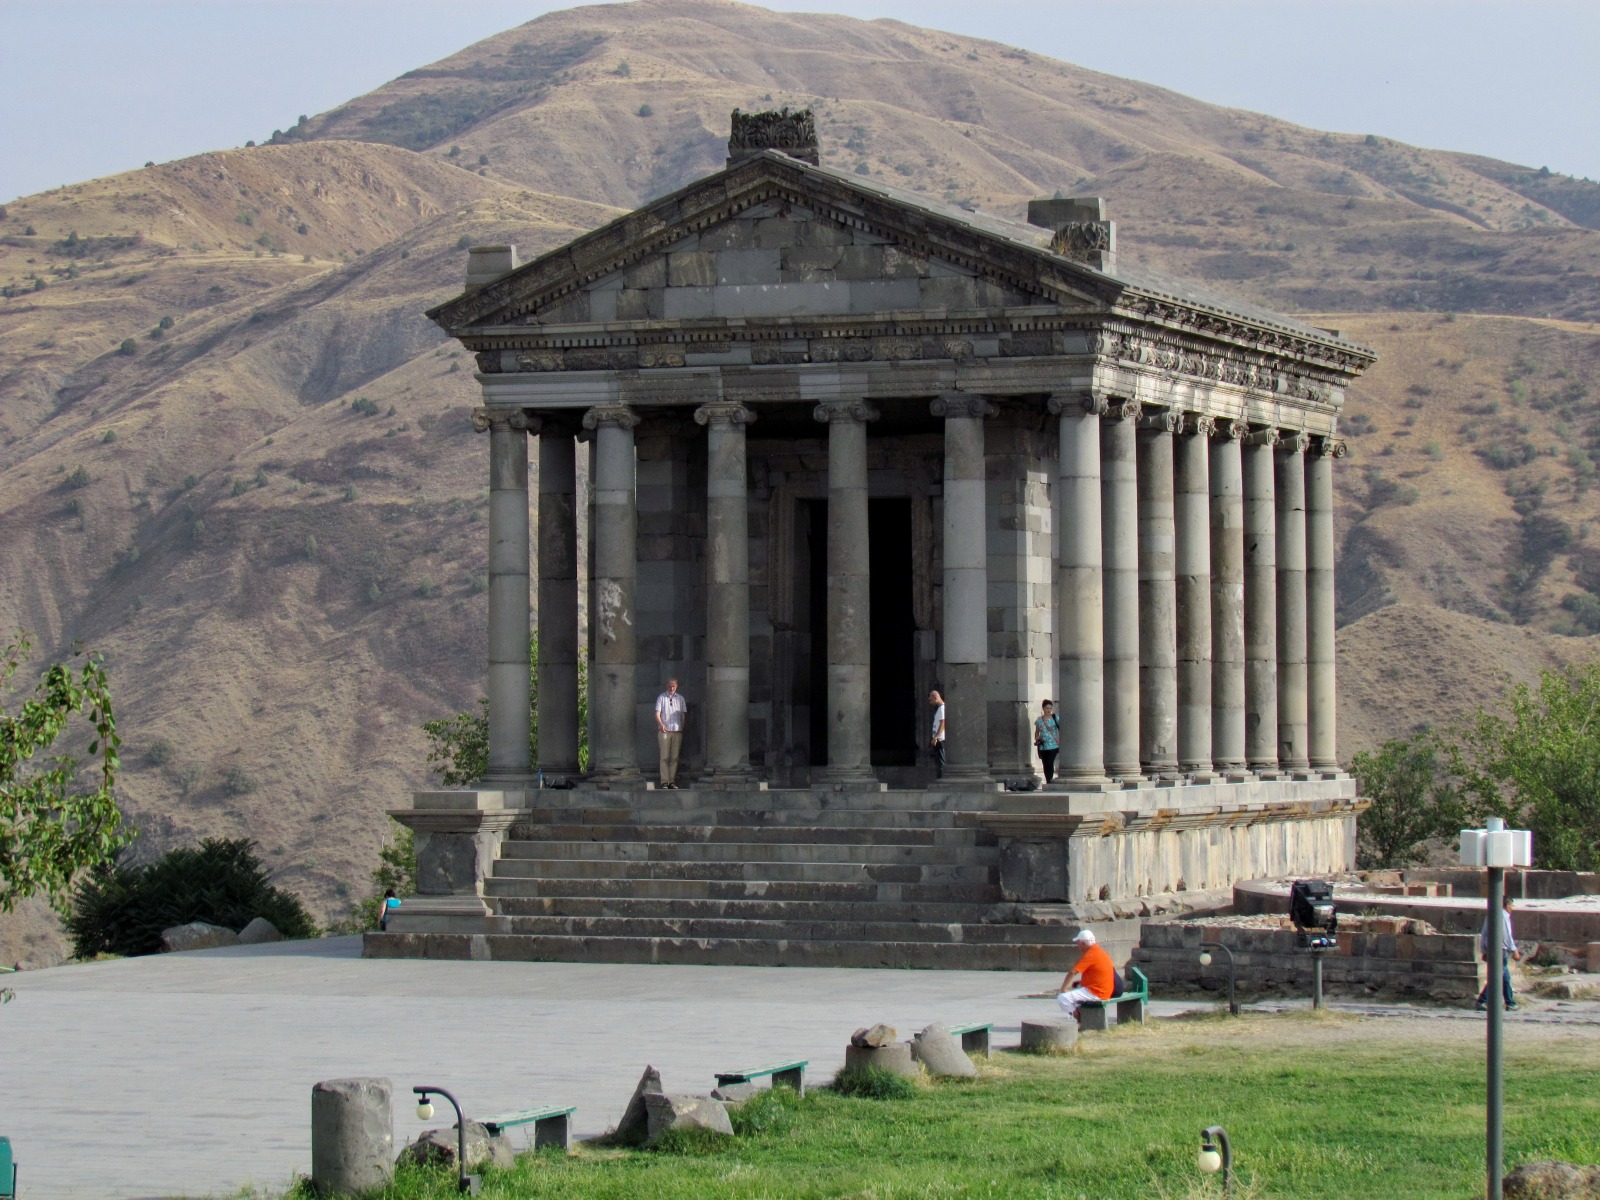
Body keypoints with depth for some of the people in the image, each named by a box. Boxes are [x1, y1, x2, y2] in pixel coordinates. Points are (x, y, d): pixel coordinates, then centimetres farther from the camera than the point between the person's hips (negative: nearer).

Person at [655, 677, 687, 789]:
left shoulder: (680, 699, 11)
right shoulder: (661, 698, 2)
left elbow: (683, 714, 15)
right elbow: (657, 714, -2)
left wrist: (682, 728, 8)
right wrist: (661, 724, -20)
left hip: (677, 731, 3)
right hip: (664, 731, -3)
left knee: (674, 757, 1)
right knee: (664, 757, -5)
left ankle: (672, 781, 2)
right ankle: (664, 782, -7)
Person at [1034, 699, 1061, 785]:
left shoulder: (1055, 718, -2)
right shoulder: (1039, 720, 8)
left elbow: (1061, 729, -3)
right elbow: (1037, 732, 19)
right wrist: (1036, 738, -1)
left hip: (1053, 745, -4)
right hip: (1042, 746, 4)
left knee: (1050, 764, -14)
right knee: (1045, 765, 8)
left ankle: (1049, 782, -13)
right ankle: (1048, 782, 17)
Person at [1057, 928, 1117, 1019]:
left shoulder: (1090, 955, -17)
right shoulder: (1099, 951, 14)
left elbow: (1073, 973, -20)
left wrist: (1063, 988, -10)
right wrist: (1080, 982, 14)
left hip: (1095, 993, -10)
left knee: (1062, 998, -17)